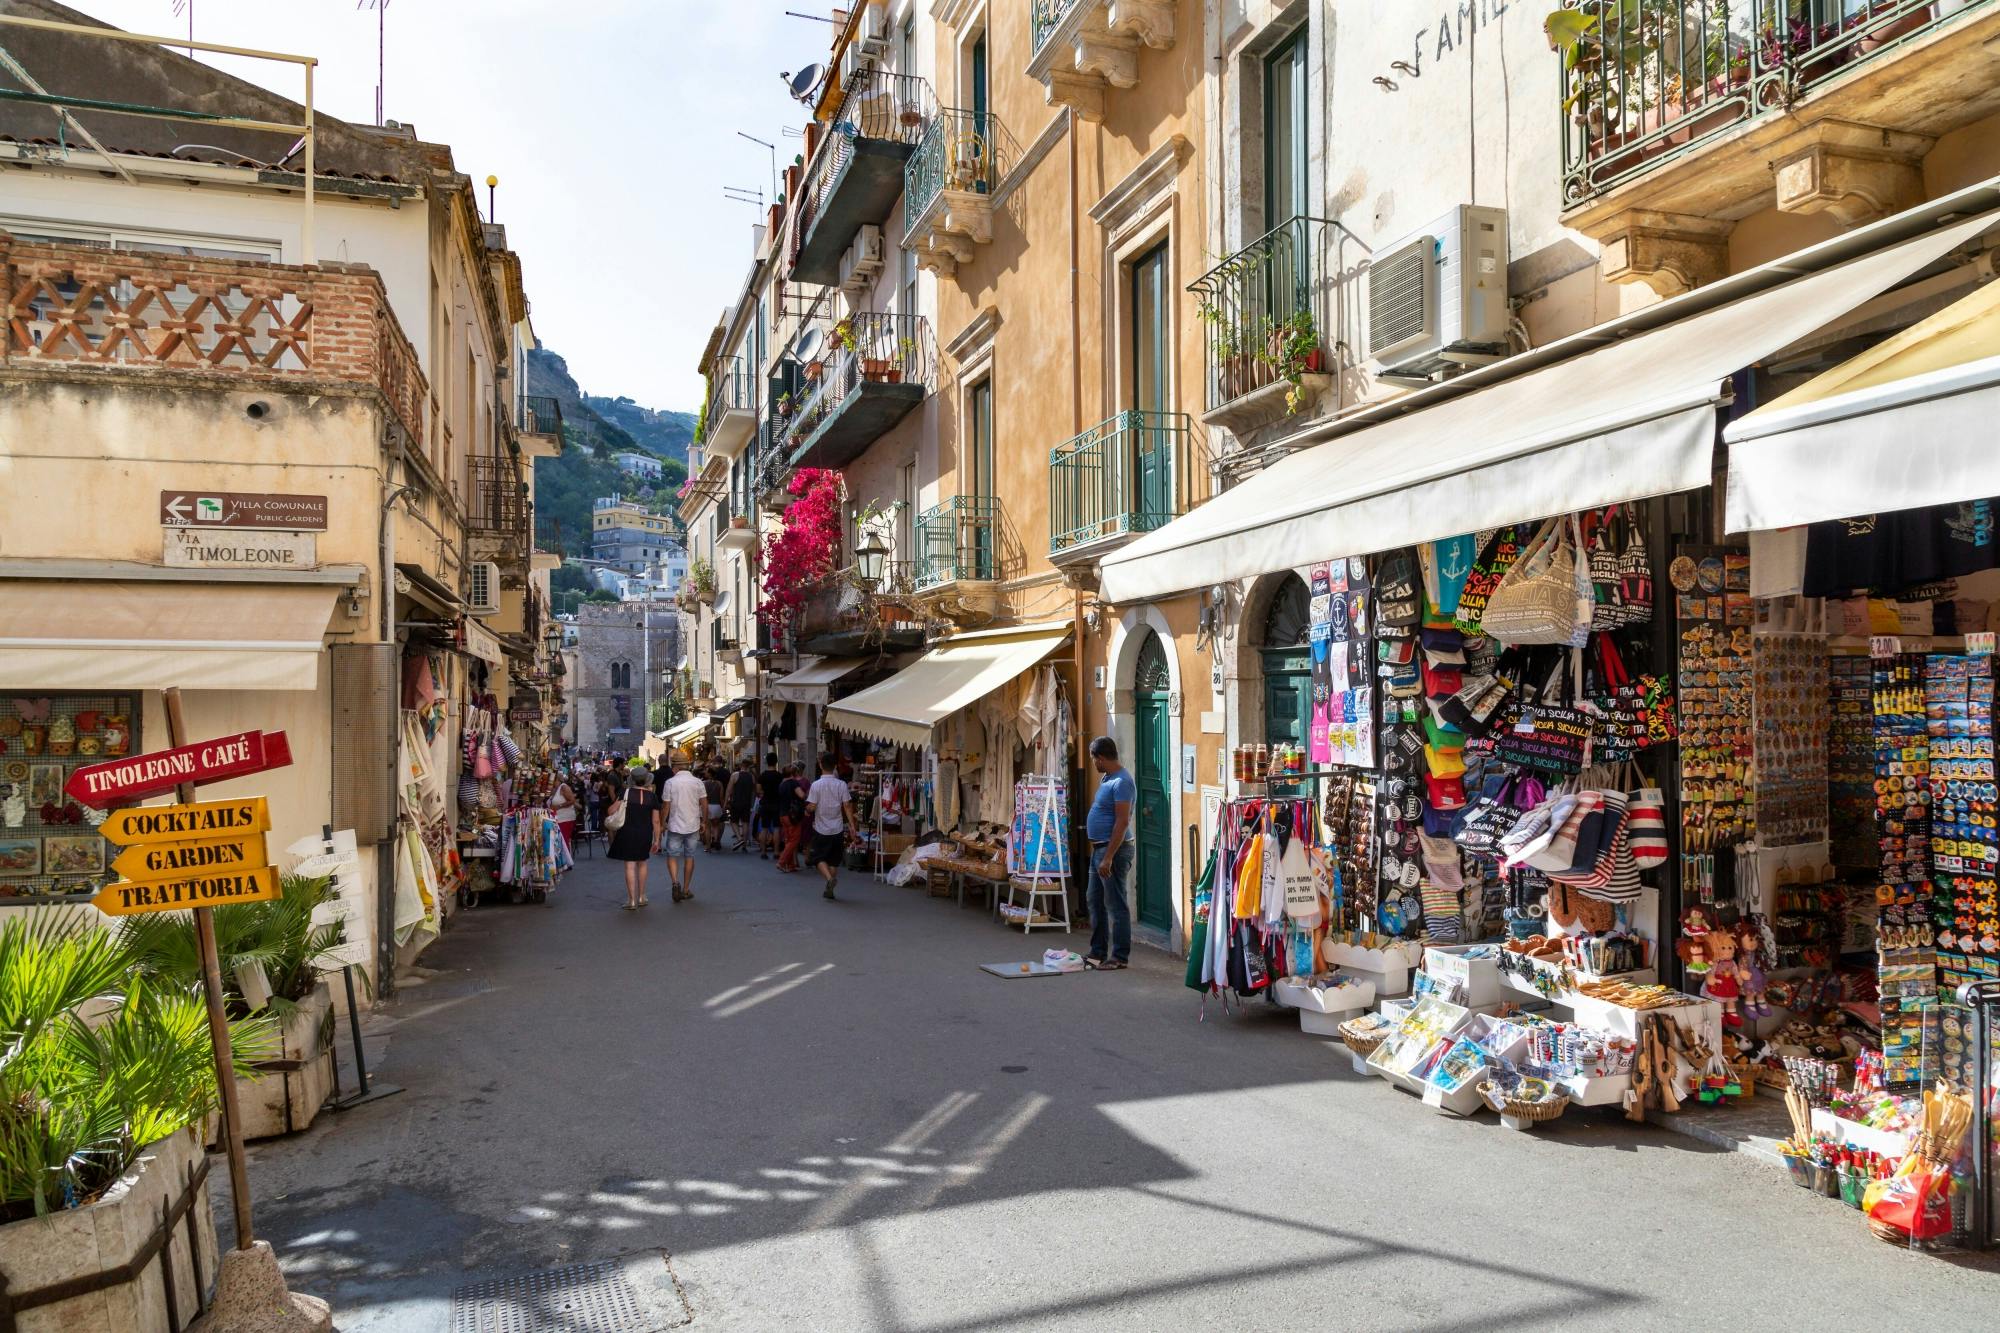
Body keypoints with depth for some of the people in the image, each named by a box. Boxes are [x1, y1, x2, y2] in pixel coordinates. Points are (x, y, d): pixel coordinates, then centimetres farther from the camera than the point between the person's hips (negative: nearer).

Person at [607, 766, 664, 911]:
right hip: (645, 833, 2)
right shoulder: (652, 796, -3)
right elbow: (656, 820, -2)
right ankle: (641, 897, 24)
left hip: (627, 832, -2)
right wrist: (656, 840, 4)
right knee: (642, 863, 19)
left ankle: (632, 900, -4)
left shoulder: (626, 792, -4)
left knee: (630, 865, 0)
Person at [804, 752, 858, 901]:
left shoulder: (816, 785, -11)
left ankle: (829, 879, -19)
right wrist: (852, 825, -3)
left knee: (820, 858, 8)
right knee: (834, 860, 13)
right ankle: (829, 890, 15)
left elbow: (811, 807, -12)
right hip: (837, 828, 3)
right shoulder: (841, 784, -4)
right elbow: (847, 806, -6)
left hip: (821, 828, -2)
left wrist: (807, 811, 10)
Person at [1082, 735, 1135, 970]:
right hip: (1099, 848, 11)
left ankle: (1120, 956, 4)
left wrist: (1108, 857, -25)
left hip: (1113, 849, -11)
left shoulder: (1121, 782, -19)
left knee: (1116, 905, -3)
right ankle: (1097, 952, 25)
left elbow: (1122, 822, -23)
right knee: (1096, 902, 16)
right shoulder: (1108, 778, 12)